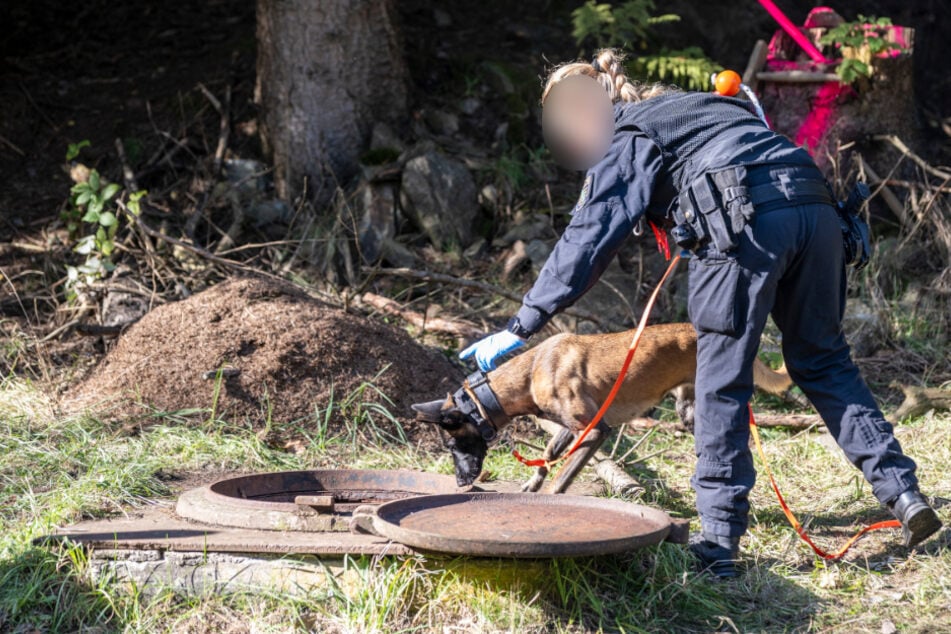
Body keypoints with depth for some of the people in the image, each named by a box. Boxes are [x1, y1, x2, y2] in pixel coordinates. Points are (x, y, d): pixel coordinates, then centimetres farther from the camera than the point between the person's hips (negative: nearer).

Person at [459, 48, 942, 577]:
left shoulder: (628, 140, 11)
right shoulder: (697, 104, 33)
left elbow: (586, 241, 5)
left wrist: (521, 328, 6)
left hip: (746, 219, -7)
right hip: (816, 209, 7)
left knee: (723, 380, 1)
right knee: (823, 360, 18)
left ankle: (720, 540, 4)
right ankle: (903, 492, 13)